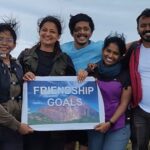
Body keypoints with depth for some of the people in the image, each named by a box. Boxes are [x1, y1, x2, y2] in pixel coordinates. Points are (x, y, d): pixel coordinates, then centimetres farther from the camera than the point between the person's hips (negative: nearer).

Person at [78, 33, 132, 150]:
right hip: (95, 125, 2)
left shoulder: (125, 75, -4)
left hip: (118, 127, -2)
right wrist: (84, 73, -11)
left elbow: (124, 103, -3)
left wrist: (110, 123, -12)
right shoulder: (93, 70, 0)